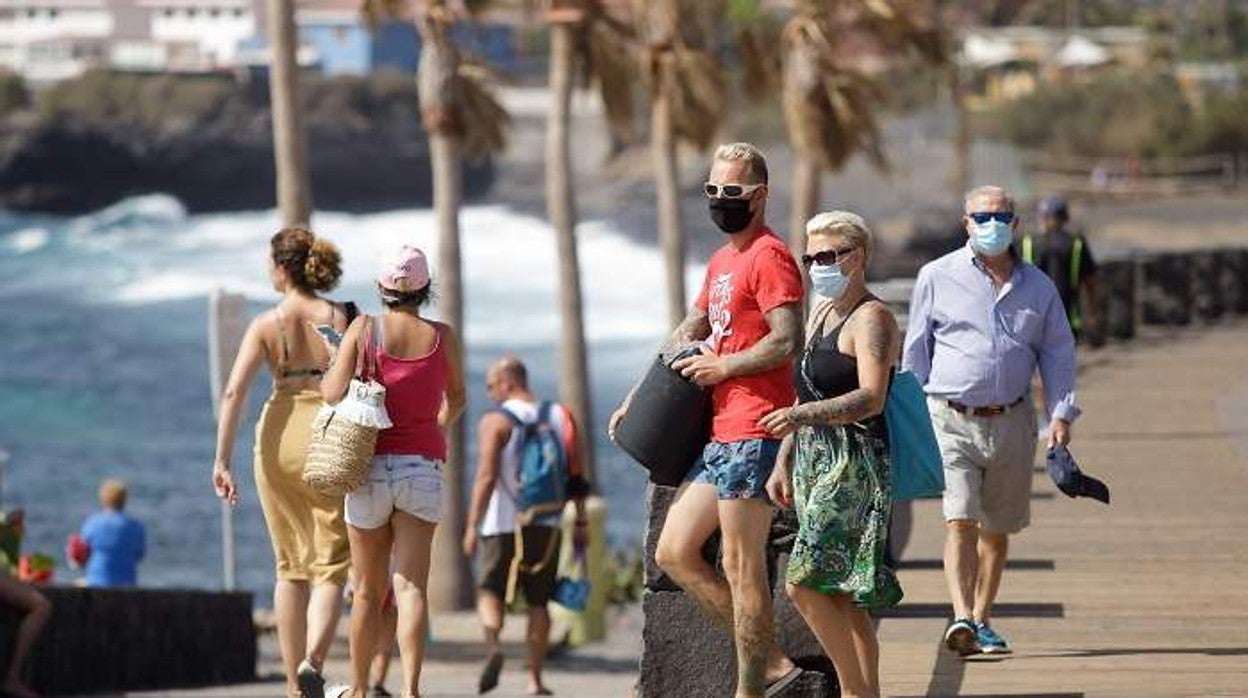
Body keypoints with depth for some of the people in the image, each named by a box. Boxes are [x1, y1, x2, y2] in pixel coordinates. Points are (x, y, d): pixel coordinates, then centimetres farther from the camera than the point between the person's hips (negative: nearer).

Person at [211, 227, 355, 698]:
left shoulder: (267, 325, -2)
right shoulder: (344, 319, -2)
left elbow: (234, 392, -11)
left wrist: (222, 460, -12)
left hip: (279, 440, 1)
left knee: (291, 568, 14)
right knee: (330, 568, 1)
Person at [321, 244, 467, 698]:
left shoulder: (364, 329, -5)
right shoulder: (442, 337, 1)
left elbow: (333, 393, -12)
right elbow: (456, 399, 18)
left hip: (370, 464, 0)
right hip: (423, 466, 0)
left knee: (369, 590, 12)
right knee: (411, 586, -6)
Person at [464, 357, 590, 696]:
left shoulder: (496, 421, -6)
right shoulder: (558, 417, 8)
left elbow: (486, 477, -14)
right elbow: (577, 476, 8)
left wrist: (473, 525, -13)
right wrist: (580, 522, 13)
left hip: (504, 525, -4)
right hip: (547, 525, 4)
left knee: (490, 591, 3)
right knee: (538, 602, 10)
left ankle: (492, 644, -26)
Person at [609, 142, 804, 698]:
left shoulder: (769, 257, -10)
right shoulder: (722, 261, 21)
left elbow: (787, 341, -21)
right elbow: (690, 334, 32)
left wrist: (722, 368, -10)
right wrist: (641, 396, 27)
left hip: (752, 433, -11)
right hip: (721, 437, 11)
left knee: (741, 568, -7)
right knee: (674, 553, 10)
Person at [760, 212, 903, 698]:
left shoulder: (870, 318, -9)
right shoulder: (821, 314, 19)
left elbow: (871, 399, -22)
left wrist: (803, 416, -34)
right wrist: (782, 464, 20)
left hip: (853, 463, -9)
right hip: (815, 461, 9)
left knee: (805, 584, -17)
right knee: (839, 597, 7)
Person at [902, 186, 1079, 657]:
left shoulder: (1037, 287, 11)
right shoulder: (938, 278, 3)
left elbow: (1057, 352, 13)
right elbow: (915, 351, 6)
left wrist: (1062, 413, 1)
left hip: (1011, 420, 3)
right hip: (952, 418, -3)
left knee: (997, 529, 9)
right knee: (960, 520, -16)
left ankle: (981, 620, 21)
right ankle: (961, 618, -25)